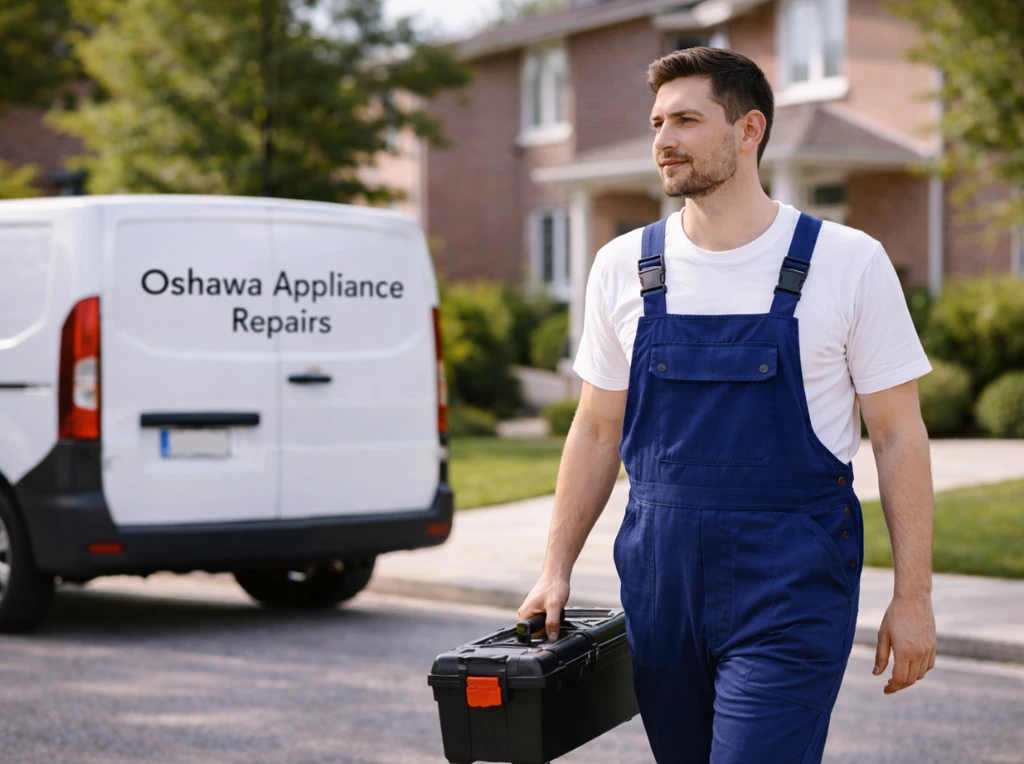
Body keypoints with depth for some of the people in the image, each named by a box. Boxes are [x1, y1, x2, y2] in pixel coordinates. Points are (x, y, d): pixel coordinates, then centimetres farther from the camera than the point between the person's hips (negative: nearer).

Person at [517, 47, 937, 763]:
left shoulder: (847, 262, -4)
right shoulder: (624, 266, 6)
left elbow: (899, 436, -2)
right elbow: (597, 432, 13)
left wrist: (913, 596, -4)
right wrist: (557, 571, 9)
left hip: (791, 592, -4)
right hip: (659, 582, 4)